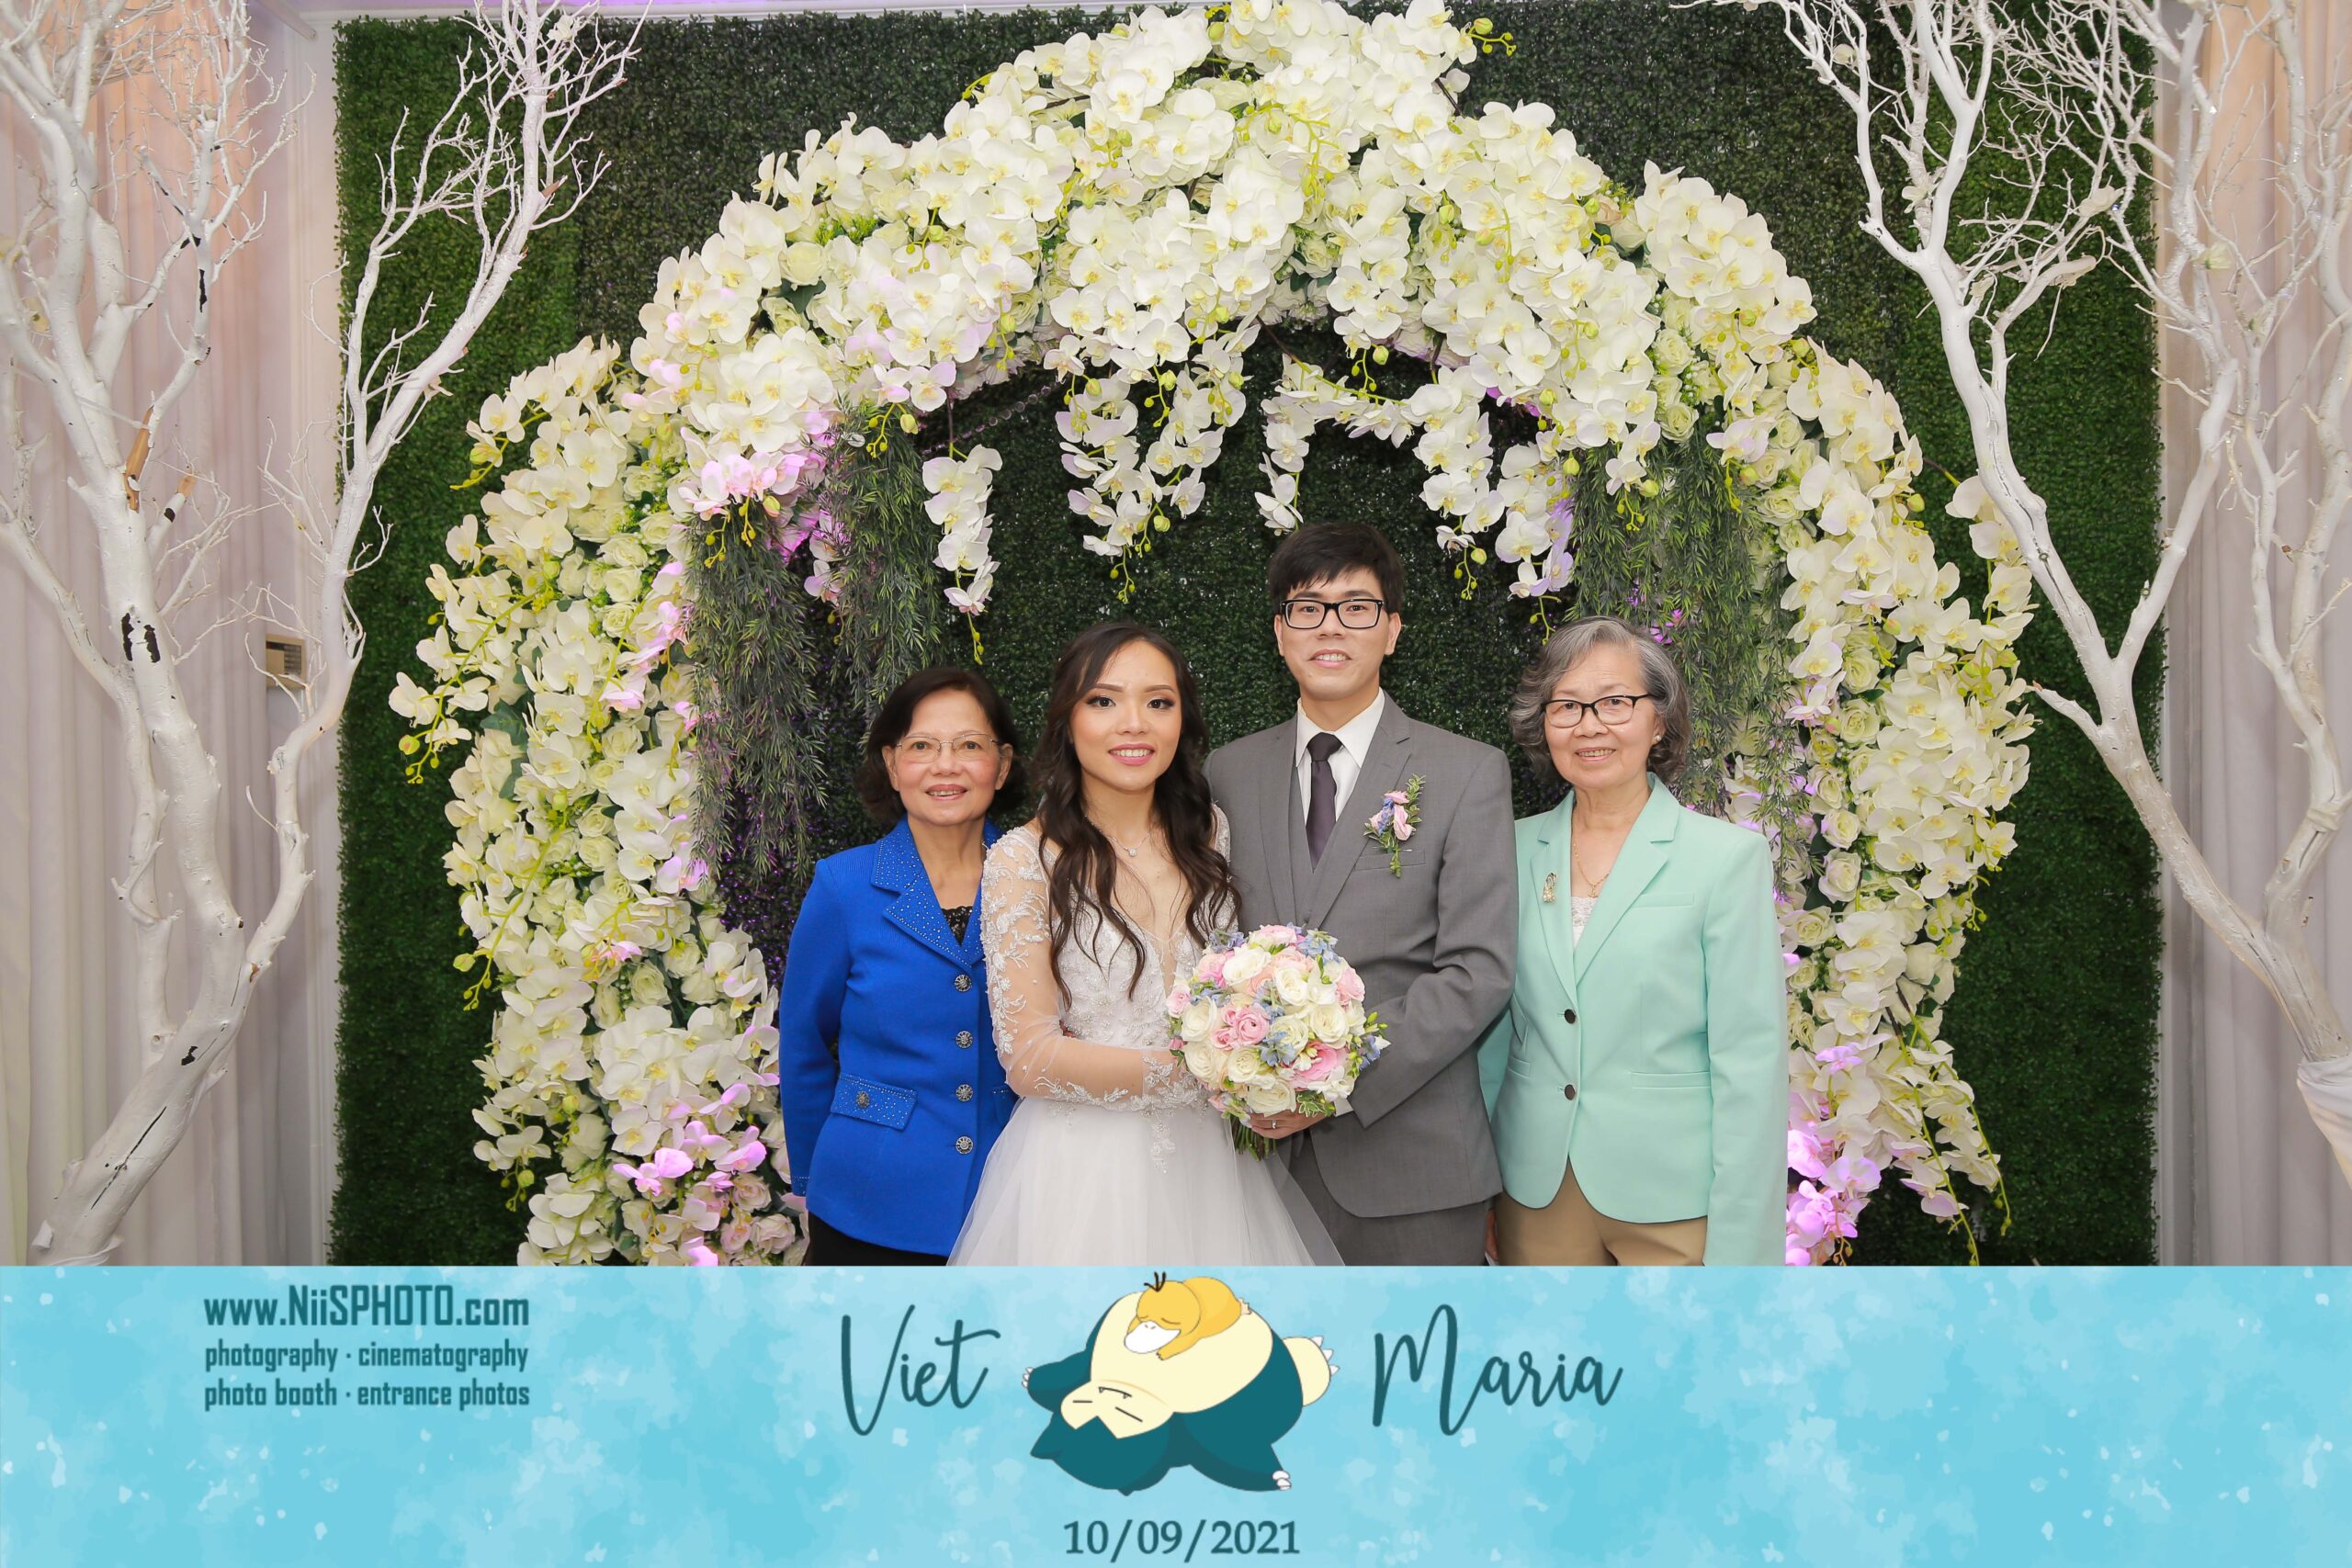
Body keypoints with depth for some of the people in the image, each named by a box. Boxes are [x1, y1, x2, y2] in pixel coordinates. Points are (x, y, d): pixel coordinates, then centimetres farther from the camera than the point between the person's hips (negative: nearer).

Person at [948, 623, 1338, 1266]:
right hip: (1081, 1166, -4)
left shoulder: (1211, 834, 3)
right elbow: (1030, 1058, -15)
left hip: (1207, 1158, 4)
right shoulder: (1025, 859, -11)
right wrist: (1196, 1075, -19)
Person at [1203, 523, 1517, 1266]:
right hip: (1268, 1148, 3)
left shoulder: (1468, 773, 0)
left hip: (1410, 1159, -2)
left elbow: (1479, 969, -8)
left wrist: (1346, 1079, -16)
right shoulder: (1231, 772, 10)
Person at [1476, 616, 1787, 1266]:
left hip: (1675, 1200, -3)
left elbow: (1751, 1063, -9)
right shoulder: (1516, 850, 5)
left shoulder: (1728, 857, -7)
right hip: (1536, 1193, 3)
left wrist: (1740, 1254, -13)